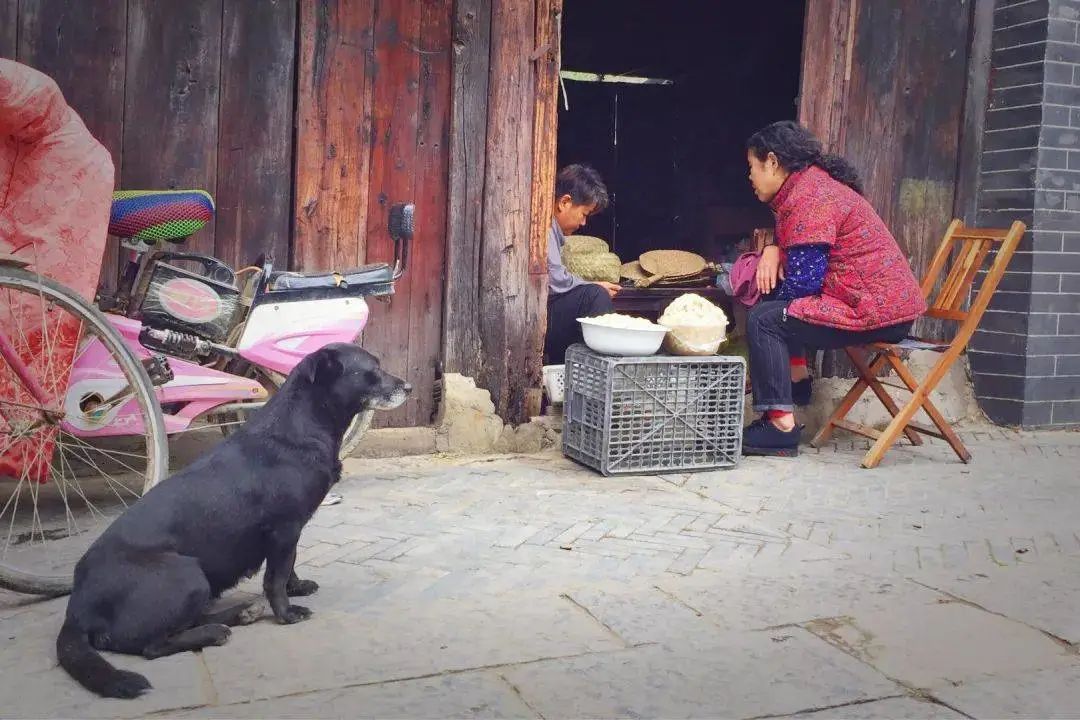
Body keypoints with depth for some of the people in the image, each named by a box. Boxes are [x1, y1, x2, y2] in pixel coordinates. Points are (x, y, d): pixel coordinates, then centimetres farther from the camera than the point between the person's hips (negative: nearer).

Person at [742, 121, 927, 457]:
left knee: (763, 318, -15)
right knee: (778, 301, 20)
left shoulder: (809, 196, -16)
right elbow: (792, 243, 29)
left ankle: (781, 426, -17)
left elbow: (802, 282, -21)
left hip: (875, 310, -10)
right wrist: (773, 249, 5)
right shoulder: (811, 184, 15)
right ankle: (797, 378, 20)